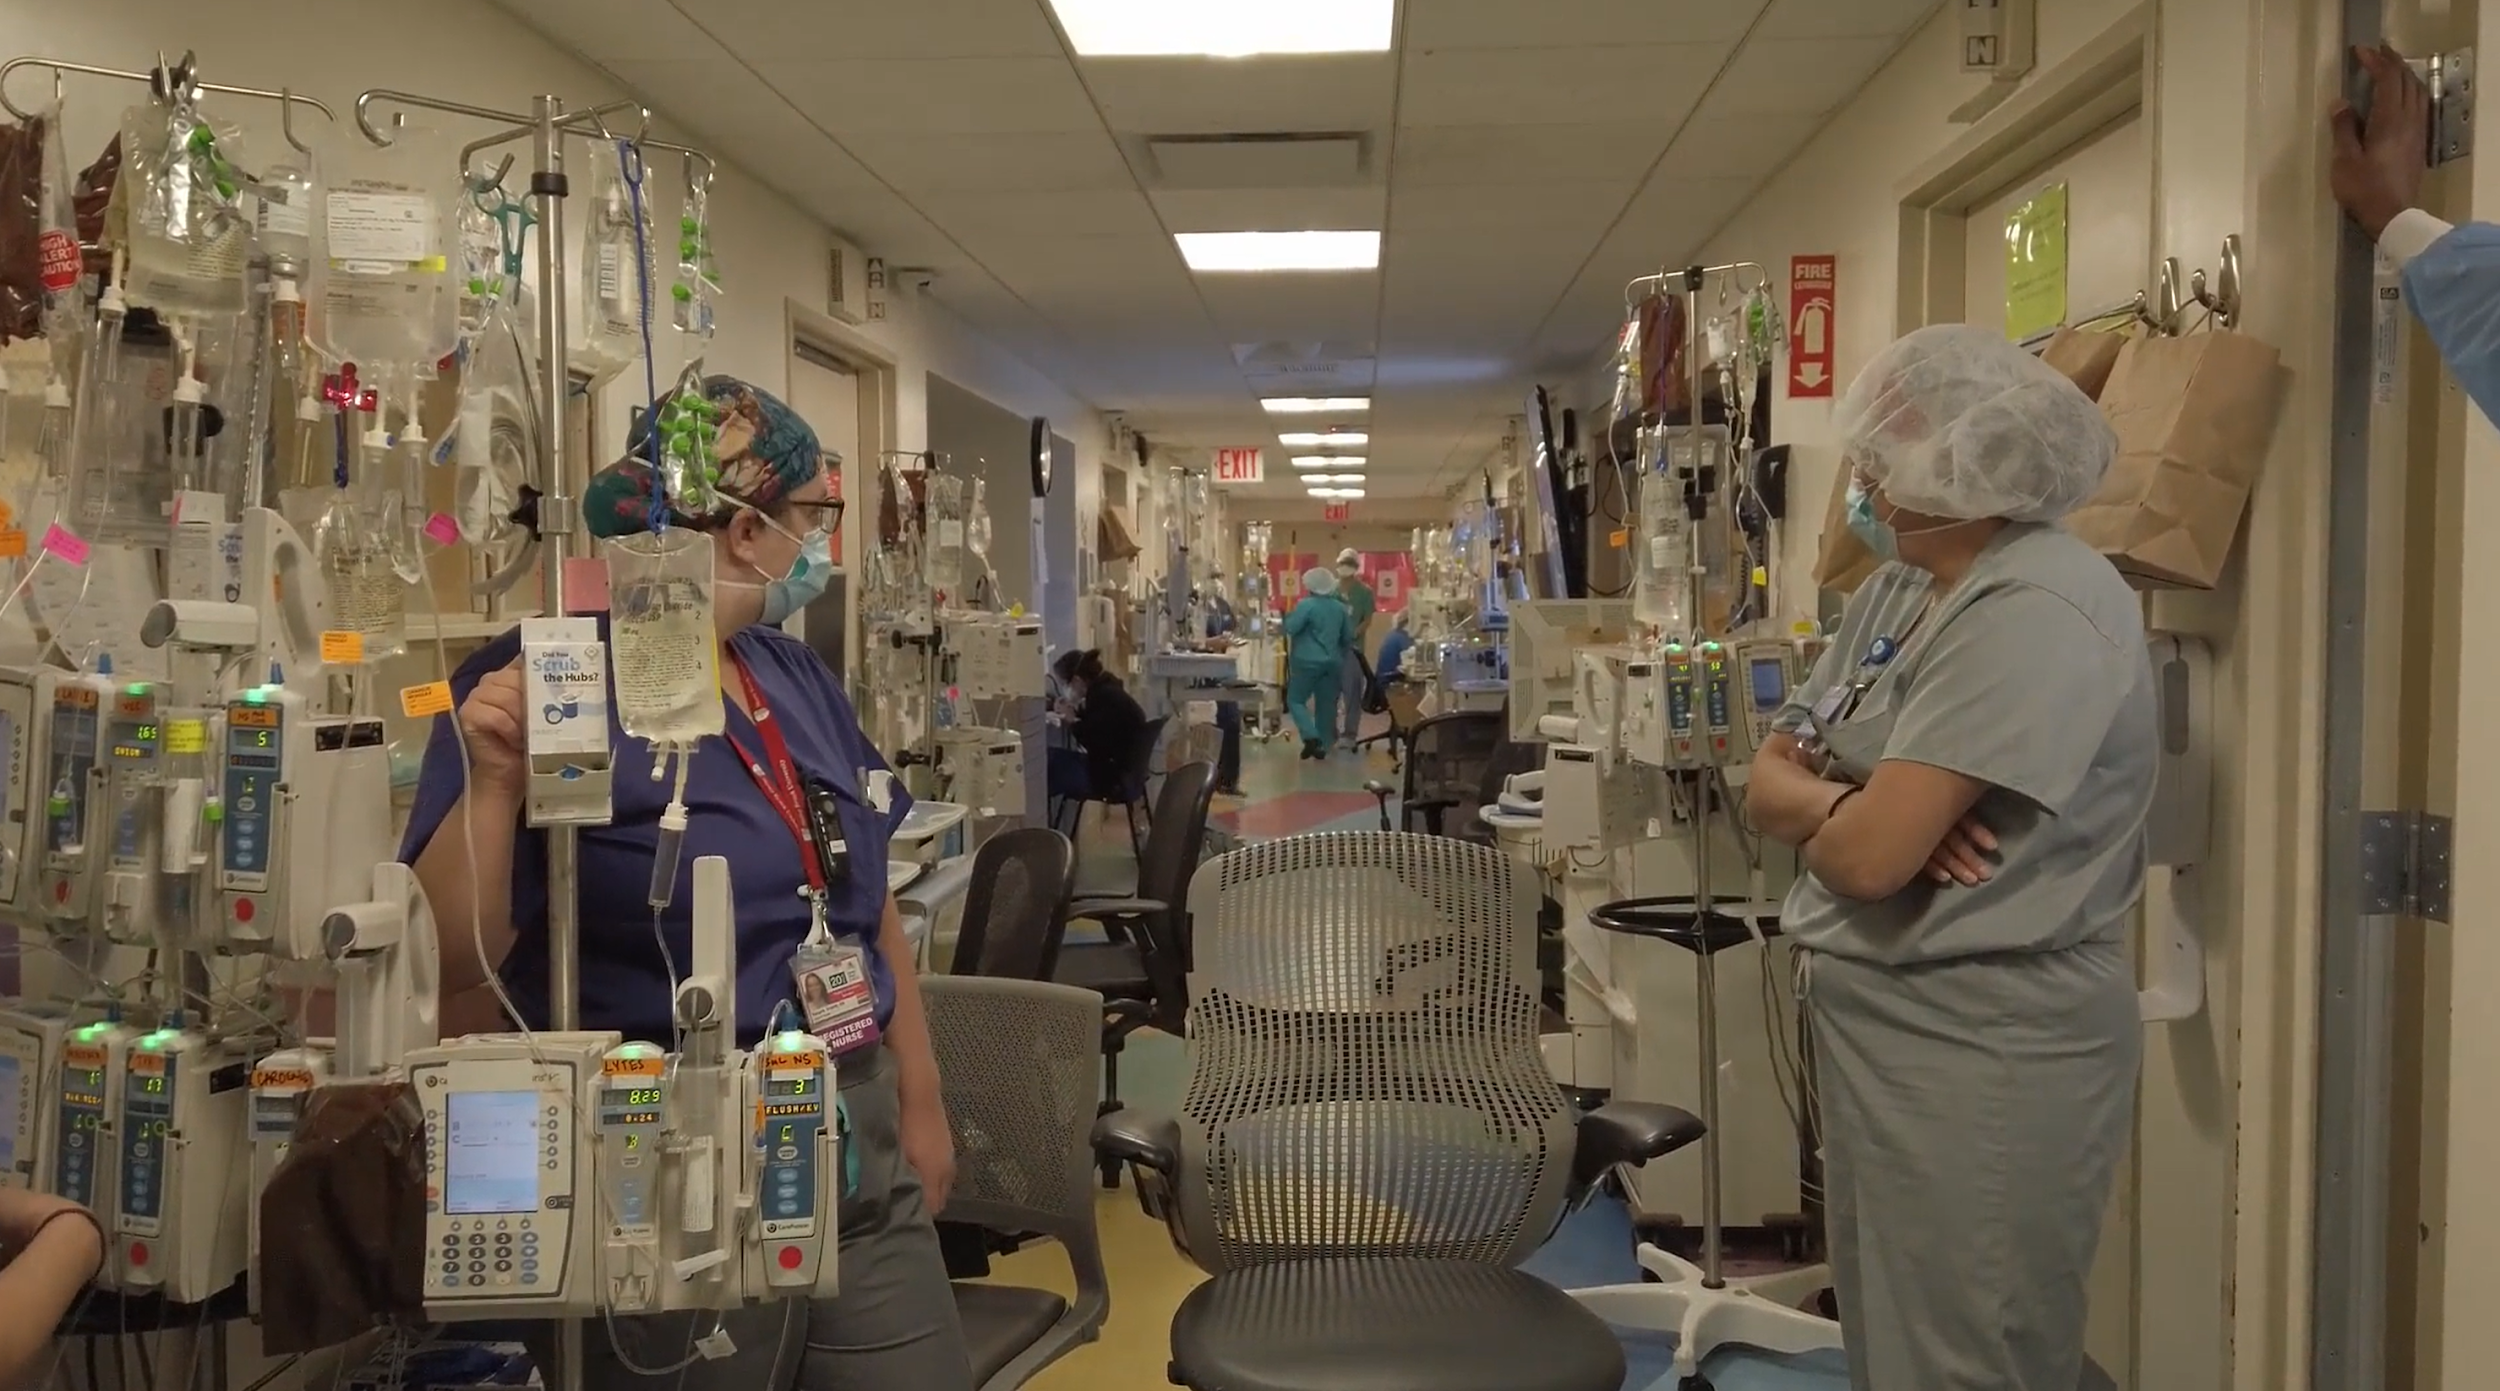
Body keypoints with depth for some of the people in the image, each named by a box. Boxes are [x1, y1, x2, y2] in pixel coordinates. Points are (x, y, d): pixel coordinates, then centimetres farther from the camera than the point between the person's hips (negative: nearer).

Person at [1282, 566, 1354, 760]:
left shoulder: (1306, 605, -12)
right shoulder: (1340, 607, 7)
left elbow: (1290, 629, -16)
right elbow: (1348, 638, 13)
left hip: (1308, 661, -5)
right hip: (1333, 662, 5)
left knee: (1296, 700, 3)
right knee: (1326, 704, 9)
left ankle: (1311, 737, -15)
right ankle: (1322, 745, 8)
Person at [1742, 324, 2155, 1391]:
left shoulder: (2033, 613, -21)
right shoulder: (1899, 589, 9)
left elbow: (1866, 855, -26)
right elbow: (1769, 781, 8)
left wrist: (1820, 810, -3)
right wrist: (1847, 800, -14)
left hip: (1980, 1057, -9)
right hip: (1876, 1028, 9)